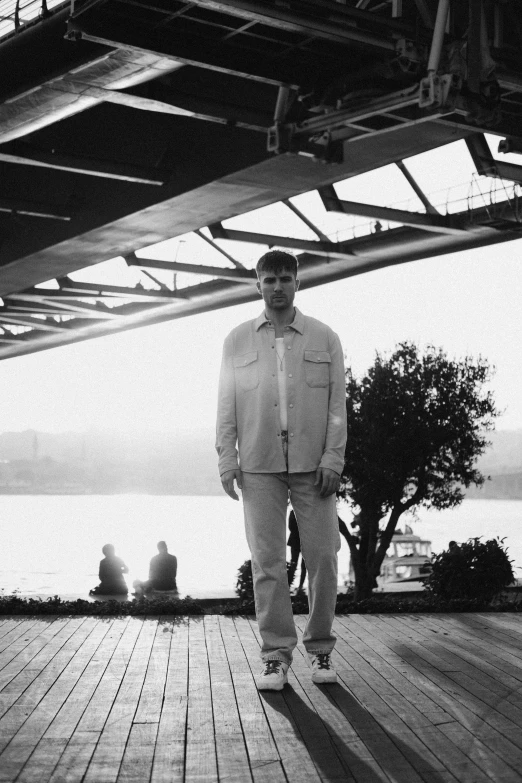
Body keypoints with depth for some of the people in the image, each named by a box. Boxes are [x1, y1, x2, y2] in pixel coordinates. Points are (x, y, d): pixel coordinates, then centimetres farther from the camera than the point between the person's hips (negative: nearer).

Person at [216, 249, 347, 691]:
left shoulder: (324, 338, 8)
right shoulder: (238, 341, 11)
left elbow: (337, 403, 5)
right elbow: (226, 404, 11)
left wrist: (333, 457, -5)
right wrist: (226, 458, 2)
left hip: (313, 464, 0)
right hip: (259, 466, 0)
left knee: (323, 557, 0)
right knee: (267, 562, 0)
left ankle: (320, 649, 15)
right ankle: (276, 656, 7)